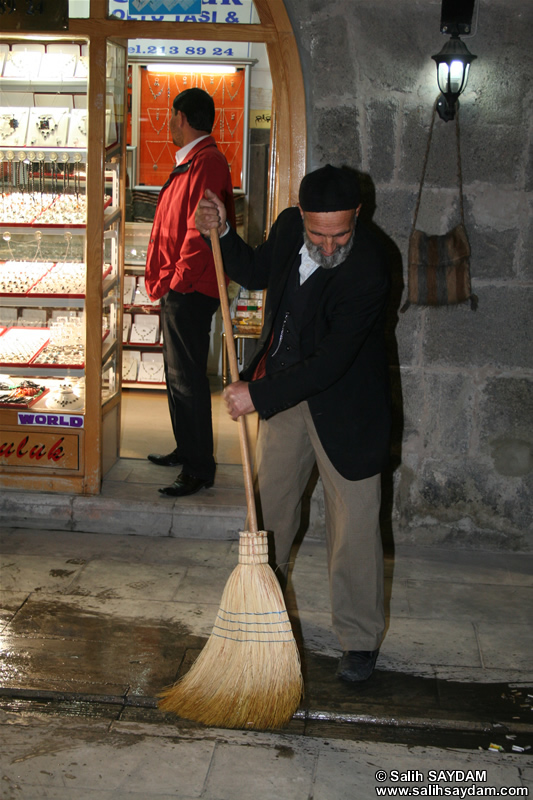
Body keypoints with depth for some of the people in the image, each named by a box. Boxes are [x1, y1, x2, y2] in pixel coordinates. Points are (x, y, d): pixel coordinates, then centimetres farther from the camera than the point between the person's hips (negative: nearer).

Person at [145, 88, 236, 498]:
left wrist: (178, 279, -17)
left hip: (189, 291, -11)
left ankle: (200, 468, 0)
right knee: (178, 372, 19)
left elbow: (201, 230, -24)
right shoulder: (191, 161, 17)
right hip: (178, 288, 11)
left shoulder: (206, 162, -17)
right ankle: (187, 449, 32)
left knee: (188, 377, -6)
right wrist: (166, 279, 16)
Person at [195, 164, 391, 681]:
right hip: (283, 390, 6)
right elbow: (256, 272, 14)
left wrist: (258, 394, -31)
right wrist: (221, 234, -3)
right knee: (269, 501, 20)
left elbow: (331, 362, -32)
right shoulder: (288, 227, -9)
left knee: (353, 523, 0)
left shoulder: (368, 269, -30)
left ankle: (359, 640, 15)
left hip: (343, 404, -6)